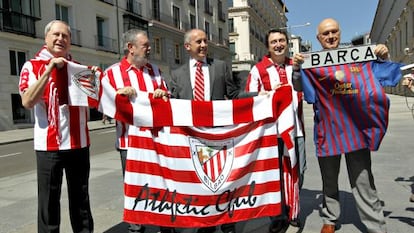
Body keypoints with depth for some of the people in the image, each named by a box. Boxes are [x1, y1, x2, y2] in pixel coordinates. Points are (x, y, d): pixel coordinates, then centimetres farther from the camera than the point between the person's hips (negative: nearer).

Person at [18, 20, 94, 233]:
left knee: (80, 198, 15)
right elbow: (27, 102, -15)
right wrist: (49, 70, -18)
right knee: (49, 200, 3)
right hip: (49, 144, -3)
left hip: (79, 143, 4)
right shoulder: (32, 66, 0)